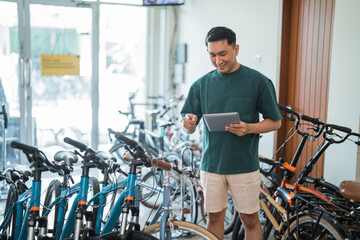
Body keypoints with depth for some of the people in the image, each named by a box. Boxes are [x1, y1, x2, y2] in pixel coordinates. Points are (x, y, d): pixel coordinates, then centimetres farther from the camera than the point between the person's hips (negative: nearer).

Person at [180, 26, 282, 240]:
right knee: (215, 217, 11)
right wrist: (188, 124, -18)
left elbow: (275, 122, 0)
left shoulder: (258, 82, -5)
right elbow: (189, 129, 7)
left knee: (250, 219, 7)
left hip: (245, 165, -2)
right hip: (211, 164, 3)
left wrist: (249, 128, -19)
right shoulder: (202, 84, 4)